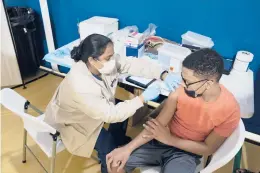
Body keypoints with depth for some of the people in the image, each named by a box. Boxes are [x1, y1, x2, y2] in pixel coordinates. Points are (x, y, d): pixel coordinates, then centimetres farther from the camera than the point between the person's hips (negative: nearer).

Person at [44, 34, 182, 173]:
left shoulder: (105, 62, -22)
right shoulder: (81, 86, -42)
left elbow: (134, 64, -19)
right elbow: (110, 114, -36)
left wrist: (163, 75, -30)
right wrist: (142, 98, -35)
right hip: (72, 122, -7)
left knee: (123, 109, 4)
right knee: (107, 144, -15)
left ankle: (119, 140, 32)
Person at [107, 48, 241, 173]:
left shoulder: (230, 110, -22)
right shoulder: (183, 88, -17)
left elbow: (208, 148, -12)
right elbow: (158, 123, -12)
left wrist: (169, 139, -19)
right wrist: (128, 148, -20)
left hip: (187, 153, -2)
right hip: (163, 140, 3)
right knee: (115, 162, -8)